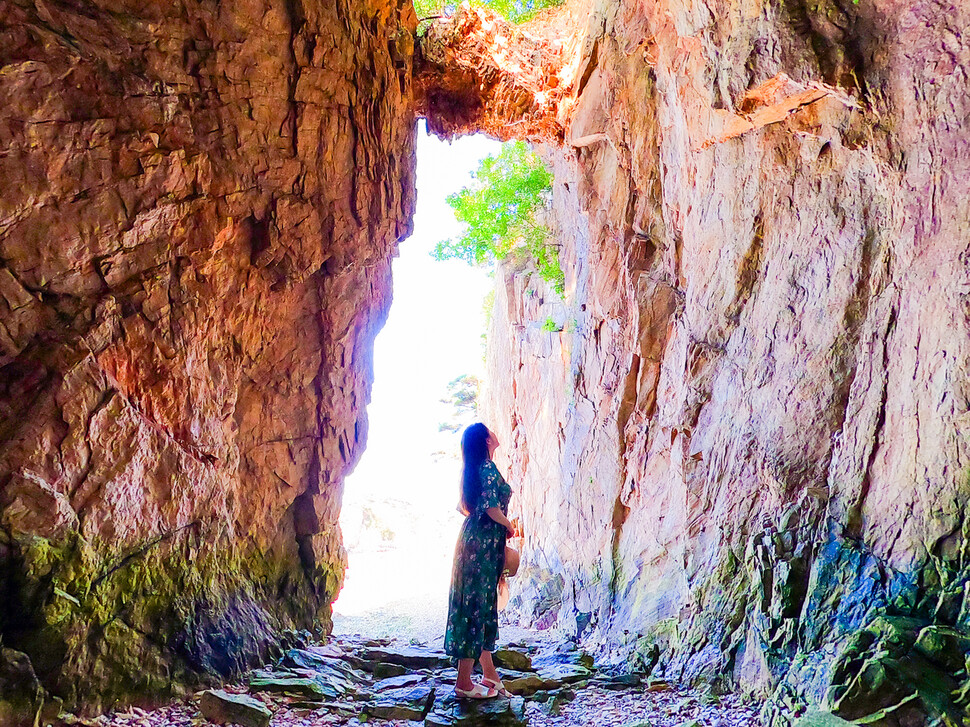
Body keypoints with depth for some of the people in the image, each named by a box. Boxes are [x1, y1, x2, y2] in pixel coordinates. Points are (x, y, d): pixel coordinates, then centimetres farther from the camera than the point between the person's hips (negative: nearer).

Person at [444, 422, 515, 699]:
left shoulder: (474, 469, 13)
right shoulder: (488, 469, -15)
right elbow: (491, 507, -24)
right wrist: (508, 525, -5)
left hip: (473, 539, 9)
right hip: (483, 544, -9)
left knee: (485, 605, 15)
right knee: (477, 606, -4)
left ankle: (489, 673, 24)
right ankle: (464, 682, 2)